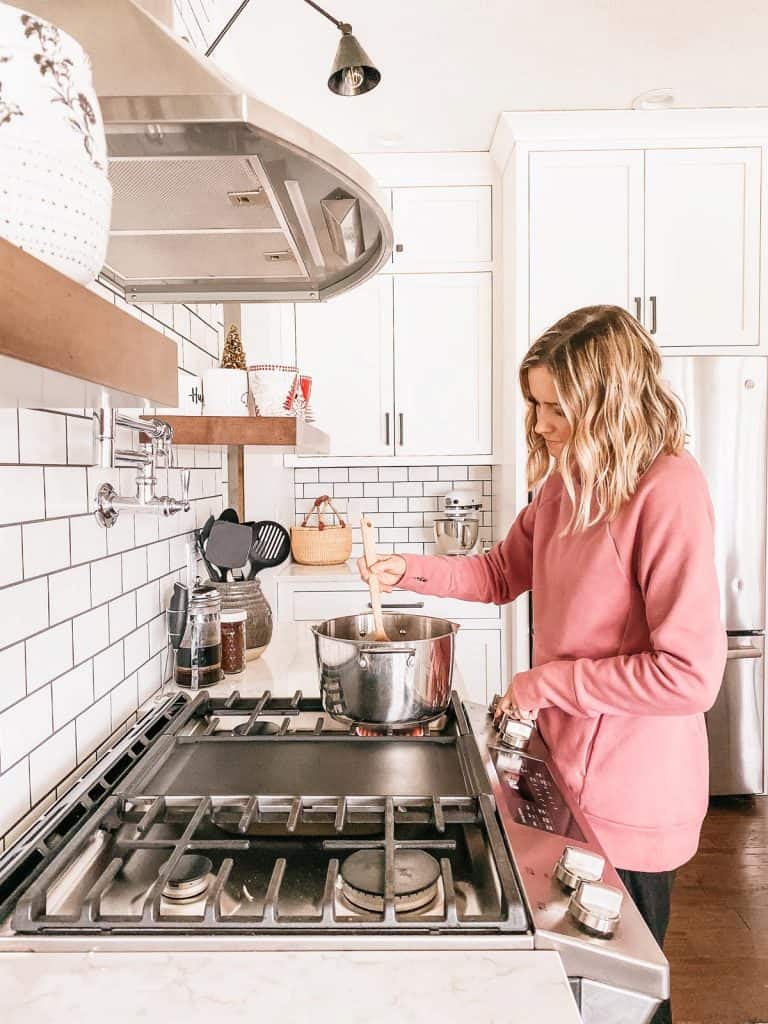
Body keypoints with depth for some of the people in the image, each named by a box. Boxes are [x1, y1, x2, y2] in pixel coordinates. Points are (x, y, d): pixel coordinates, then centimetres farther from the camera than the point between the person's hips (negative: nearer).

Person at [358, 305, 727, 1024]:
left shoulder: (669, 492, -23)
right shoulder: (567, 481, 3)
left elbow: (690, 674, -26)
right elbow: (504, 571, 13)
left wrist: (549, 681, -17)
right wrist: (411, 572, -2)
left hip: (628, 795, -7)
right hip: (569, 768, 7)